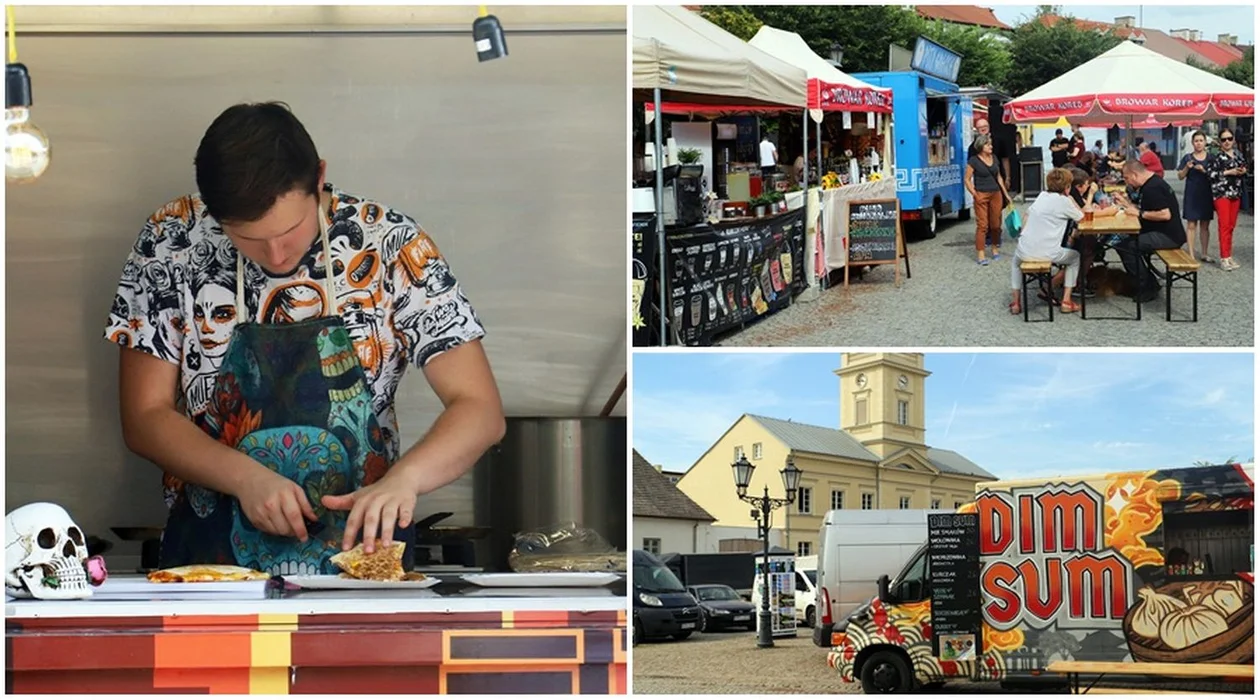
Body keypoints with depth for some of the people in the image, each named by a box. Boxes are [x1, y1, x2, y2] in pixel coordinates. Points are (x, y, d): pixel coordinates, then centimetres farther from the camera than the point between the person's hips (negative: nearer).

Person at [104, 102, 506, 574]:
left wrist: (404, 478, -27)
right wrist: (247, 478, -17)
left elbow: (480, 410, -7)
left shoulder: (388, 244, -6)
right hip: (210, 556, 1)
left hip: (360, 547, 0)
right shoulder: (171, 243, -5)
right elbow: (144, 418, 0)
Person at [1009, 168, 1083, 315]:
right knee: (1075, 257, 25)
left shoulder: (1042, 196, 11)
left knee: (1015, 261, 39)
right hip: (1048, 252, -4)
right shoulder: (1064, 201, -5)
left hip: (1026, 252, 4)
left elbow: (1027, 215, 21)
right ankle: (1066, 301, 18)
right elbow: (1081, 218, 8)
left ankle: (1015, 302, 29)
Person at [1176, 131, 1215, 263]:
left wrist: (1204, 170, -13)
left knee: (1205, 225, 8)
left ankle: (1204, 253, 17)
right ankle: (1191, 254, -1)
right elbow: (1180, 176, 3)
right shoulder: (1187, 158, 2)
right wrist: (1187, 167, -15)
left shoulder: (1210, 158, 5)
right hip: (1192, 195, -2)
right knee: (1191, 224, -3)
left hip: (1206, 195, 2)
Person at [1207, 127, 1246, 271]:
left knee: (1231, 226, 9)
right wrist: (1228, 172, -17)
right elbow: (1210, 174, -14)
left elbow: (1244, 166, 24)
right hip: (1221, 193, -6)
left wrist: (1243, 171, 0)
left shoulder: (1238, 154, 10)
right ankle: (1225, 258, -7)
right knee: (1224, 225, -8)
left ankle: (1229, 256, 14)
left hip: (1235, 193, 6)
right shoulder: (1216, 156, -8)